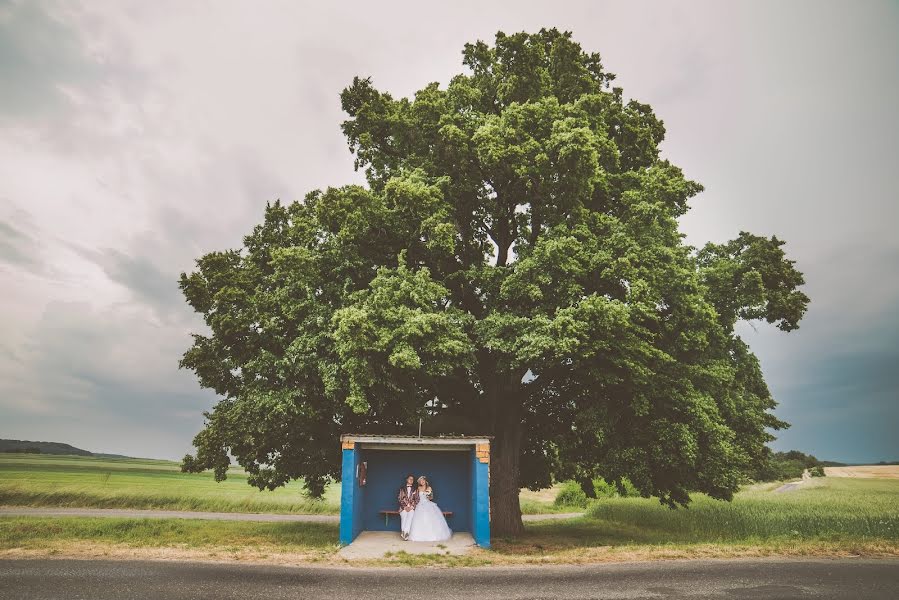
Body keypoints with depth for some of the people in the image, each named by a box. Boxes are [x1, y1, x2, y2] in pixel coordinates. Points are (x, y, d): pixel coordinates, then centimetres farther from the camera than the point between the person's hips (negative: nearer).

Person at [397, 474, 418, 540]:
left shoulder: (415, 489, 12)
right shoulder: (402, 488, 12)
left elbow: (417, 499, 6)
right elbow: (399, 498, 6)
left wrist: (411, 507, -6)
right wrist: (405, 507, -5)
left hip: (412, 507, -1)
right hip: (404, 507, 1)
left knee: (410, 517, -24)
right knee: (404, 518, -21)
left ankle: (405, 532, -27)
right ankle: (403, 532, -18)